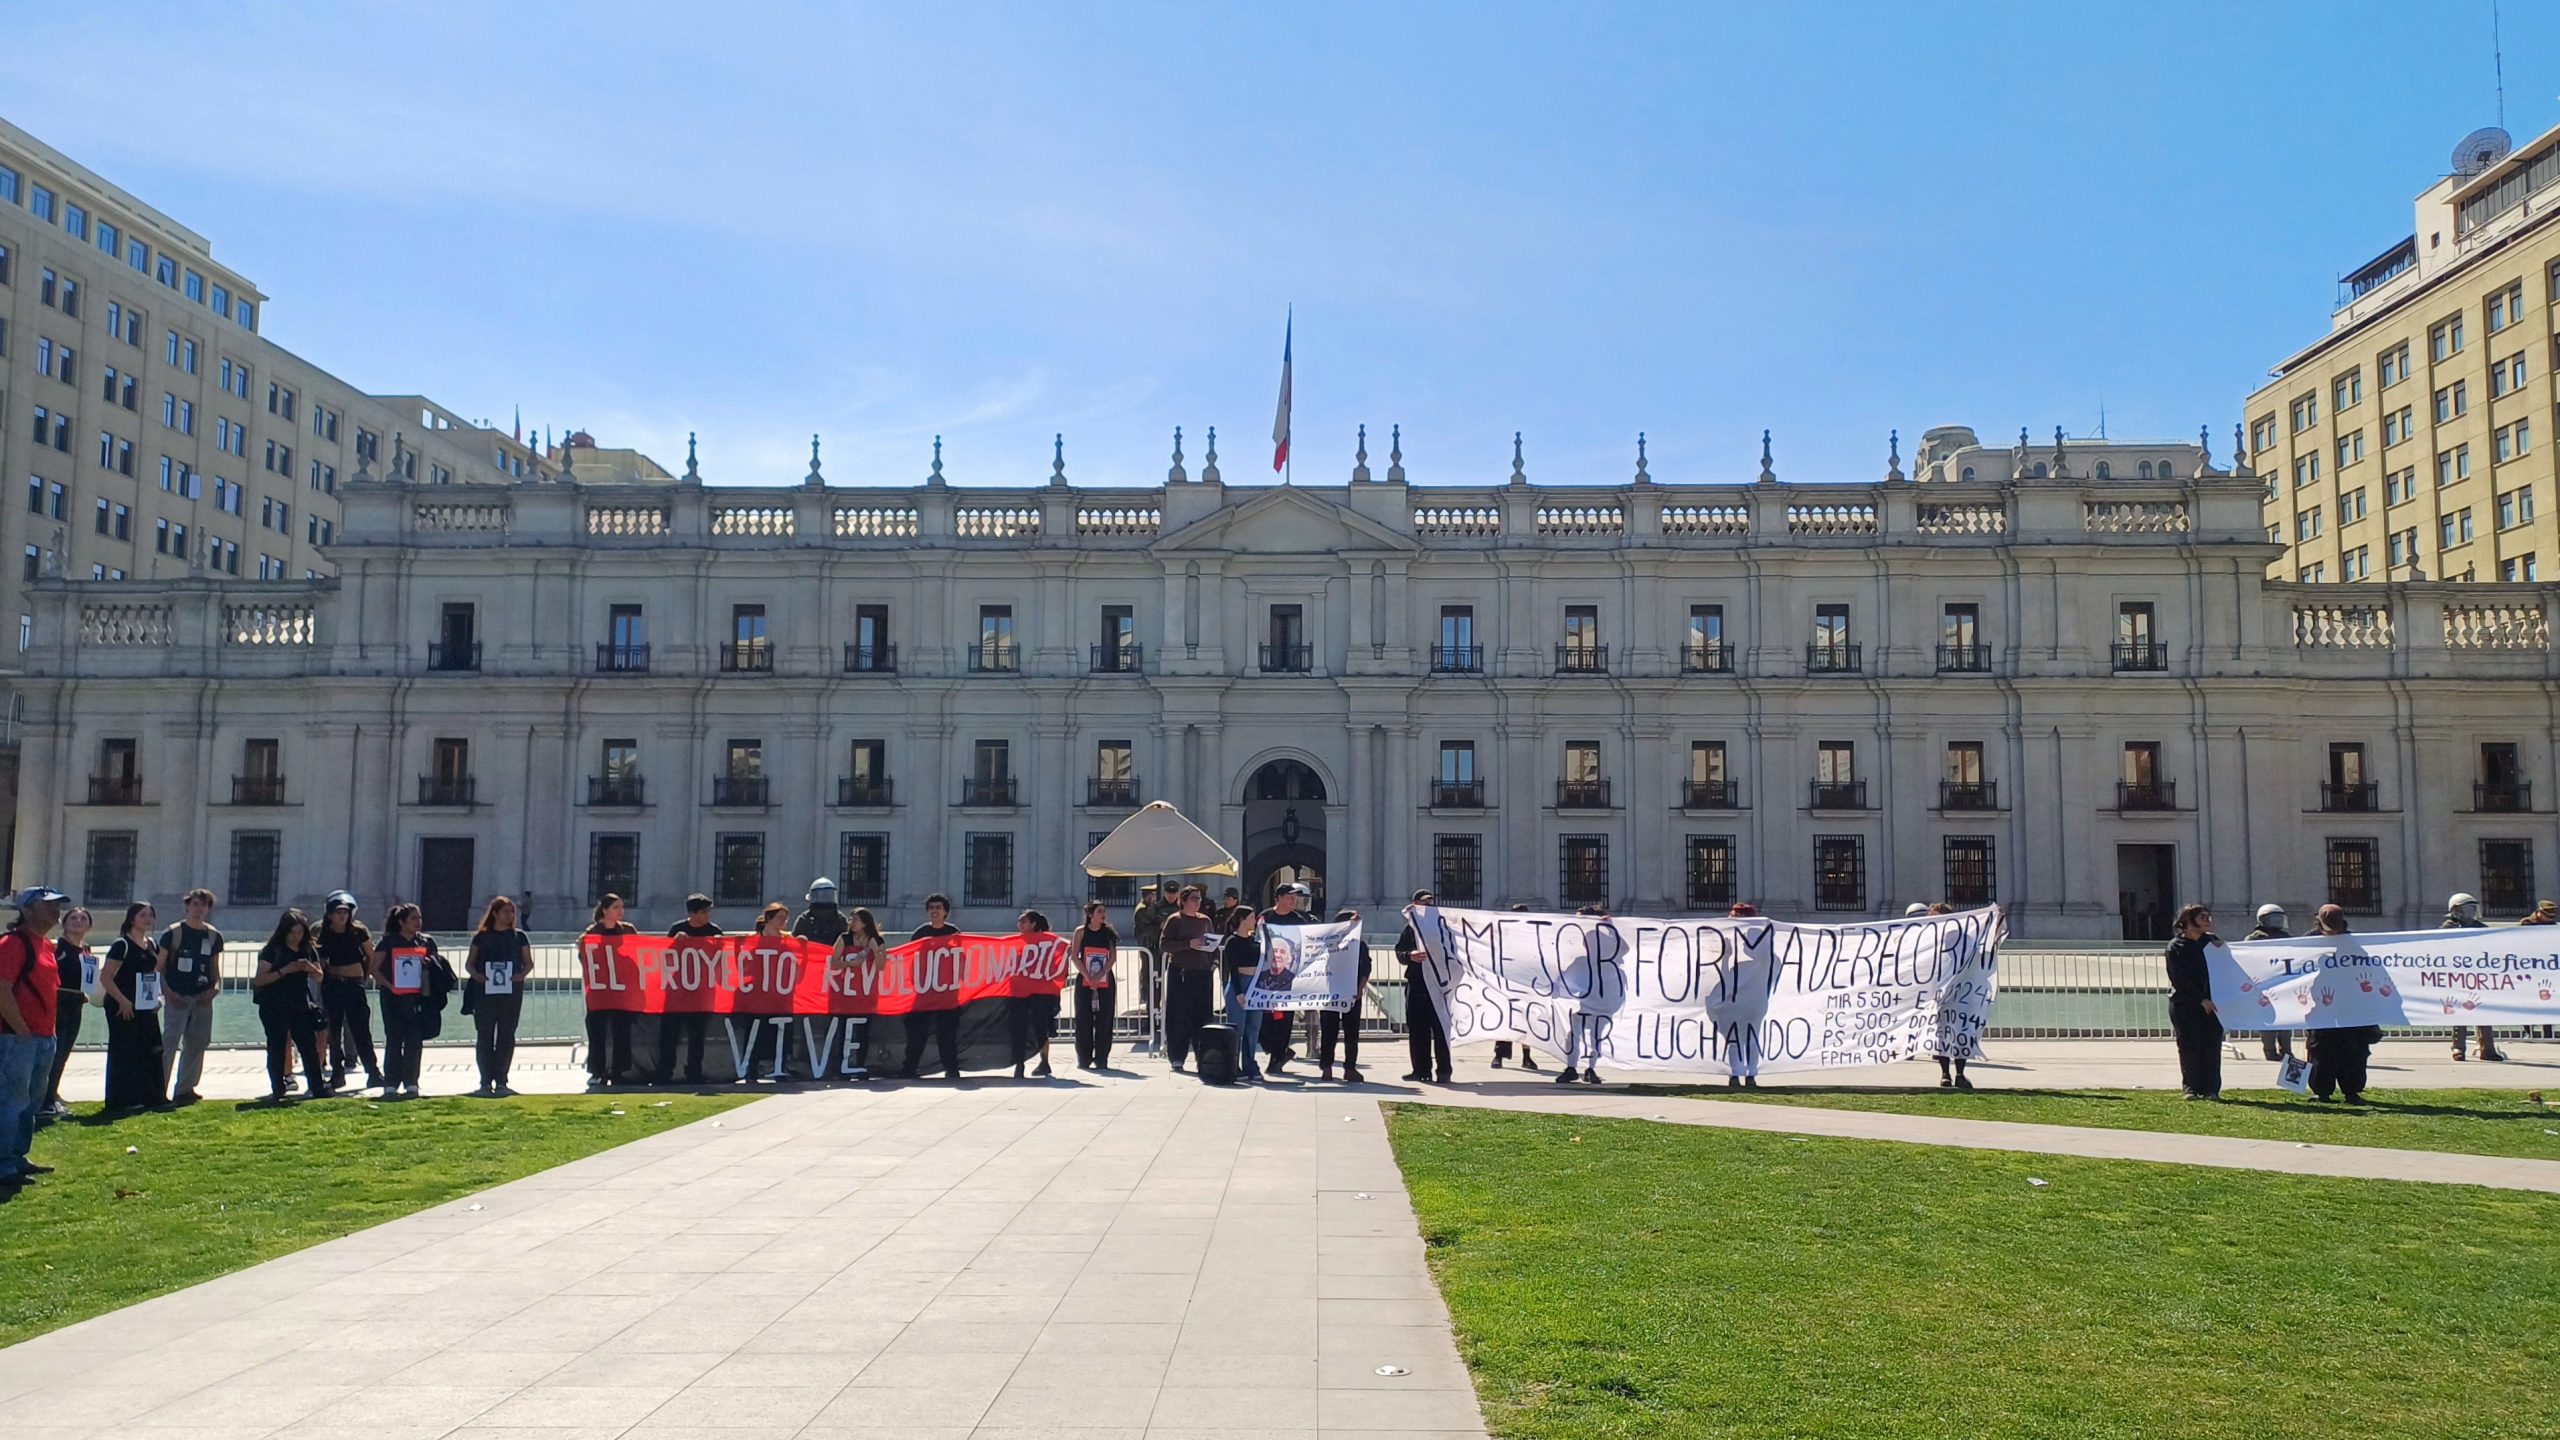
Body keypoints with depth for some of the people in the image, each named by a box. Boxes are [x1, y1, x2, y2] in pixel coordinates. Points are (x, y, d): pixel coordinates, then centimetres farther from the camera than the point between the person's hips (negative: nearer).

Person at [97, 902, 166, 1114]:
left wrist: (157, 996, 10)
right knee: (123, 1053, -1)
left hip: (146, 1008, 8)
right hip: (123, 1008, -8)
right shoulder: (122, 945, -11)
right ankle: (120, 1101, 5)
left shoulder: (153, 945, 12)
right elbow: (105, 977, -16)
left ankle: (151, 1096, 19)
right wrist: (123, 1001, -19)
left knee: (151, 1051, 10)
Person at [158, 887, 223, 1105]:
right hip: (177, 998, -5)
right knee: (169, 1042, -11)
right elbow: (159, 966, -1)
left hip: (202, 999, 5)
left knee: (196, 1043, 7)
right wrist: (167, 992, -12)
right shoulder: (173, 933, -2)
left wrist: (215, 988, -1)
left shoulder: (214, 936, 10)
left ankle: (185, 1089, 16)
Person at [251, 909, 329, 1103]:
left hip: (300, 1006, 4)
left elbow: (319, 977, 12)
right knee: (277, 1048, 0)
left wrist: (310, 968, -10)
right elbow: (260, 979, -9)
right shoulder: (272, 950, -3)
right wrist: (284, 971, -21)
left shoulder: (309, 950, 9)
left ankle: (318, 1087, 4)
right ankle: (278, 1091, 5)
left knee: (309, 1046, 1)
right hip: (274, 1007, -4)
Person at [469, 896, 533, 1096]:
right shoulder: (481, 937, 7)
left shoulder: (519, 937, 9)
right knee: (484, 1037, -1)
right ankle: (486, 1081, 3)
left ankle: (501, 1081, 7)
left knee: (506, 1037, 2)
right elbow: (469, 963, 8)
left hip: (511, 992, 1)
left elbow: (528, 962, 10)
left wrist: (522, 974, -10)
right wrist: (475, 974, -13)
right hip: (485, 992, -1)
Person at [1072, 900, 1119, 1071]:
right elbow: (1075, 957, -3)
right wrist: (1088, 977, -12)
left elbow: (1113, 956, 0)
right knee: (1084, 1020, 1)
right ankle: (1084, 1059, 9)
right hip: (1084, 982, -1)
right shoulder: (1081, 932, 2)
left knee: (1104, 1020, 0)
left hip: (1105, 982, 1)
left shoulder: (1109, 933, 5)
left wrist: (1100, 976, -12)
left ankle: (1102, 1059, 5)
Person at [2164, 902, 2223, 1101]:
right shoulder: (2176, 947, -1)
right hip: (2184, 1004, -3)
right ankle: (2191, 1088, 3)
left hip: (2212, 1002, 3)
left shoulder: (2213, 941, 12)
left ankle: (2211, 1089, 2)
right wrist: (2201, 1000, -13)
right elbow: (2179, 979, -7)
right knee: (2189, 1047, -2)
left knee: (2211, 1046, -1)